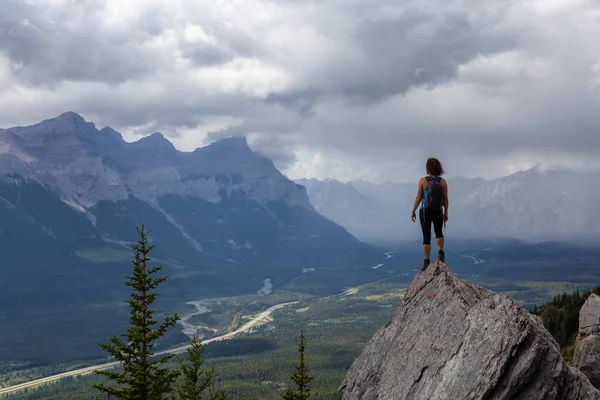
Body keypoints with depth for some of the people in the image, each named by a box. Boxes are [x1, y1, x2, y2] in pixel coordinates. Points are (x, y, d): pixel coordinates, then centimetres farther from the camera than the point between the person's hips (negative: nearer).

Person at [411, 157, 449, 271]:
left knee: (426, 236, 5)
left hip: (425, 211, -2)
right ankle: (440, 252, 5)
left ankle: (426, 262, 3)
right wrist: (446, 213, 11)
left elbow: (418, 198, -9)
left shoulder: (422, 181, -9)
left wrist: (413, 211, 2)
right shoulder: (443, 182, -4)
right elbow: (446, 199, -1)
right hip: (438, 212, 2)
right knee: (439, 232, 25)